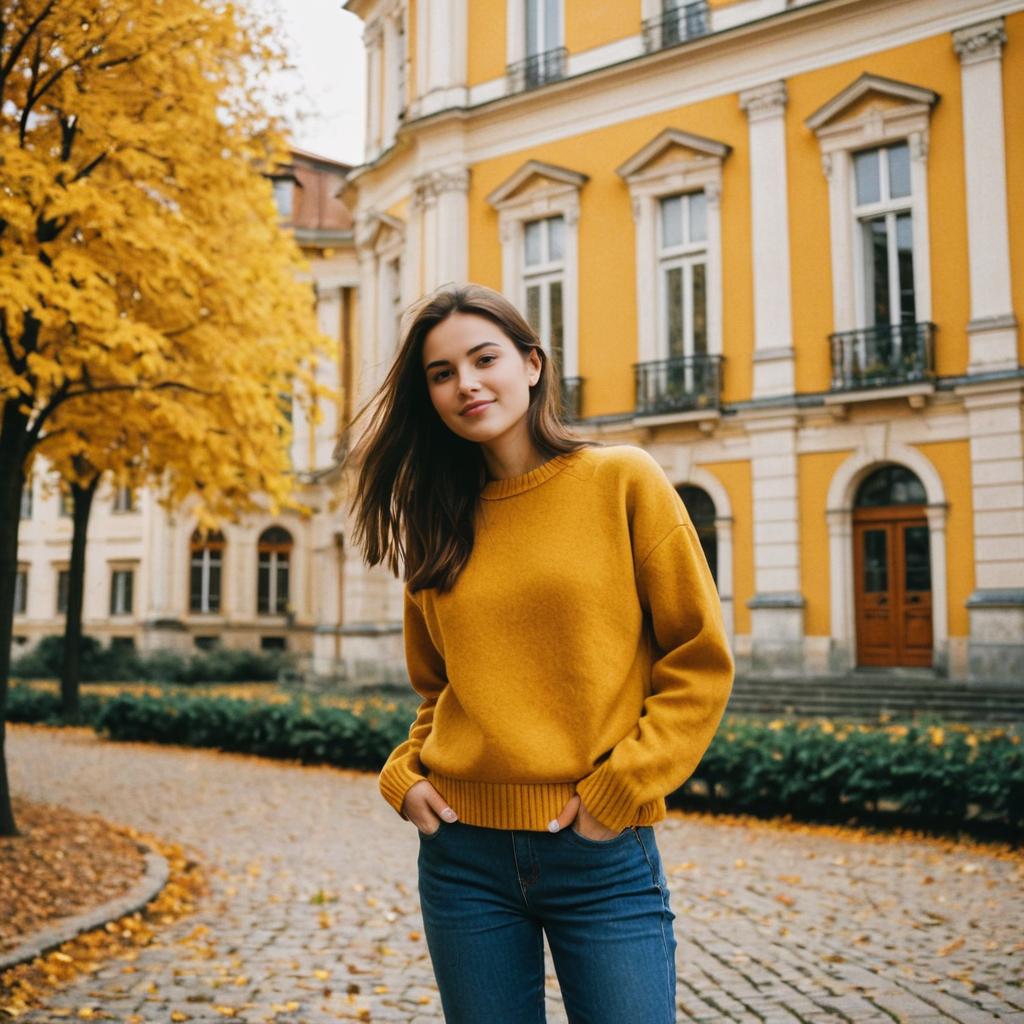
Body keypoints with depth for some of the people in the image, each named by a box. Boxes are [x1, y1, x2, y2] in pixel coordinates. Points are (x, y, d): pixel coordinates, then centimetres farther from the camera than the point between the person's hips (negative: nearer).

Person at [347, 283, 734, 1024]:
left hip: (600, 853, -3)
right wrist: (404, 775, 2)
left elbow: (701, 662, -4)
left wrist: (620, 789, -11)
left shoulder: (622, 482, -3)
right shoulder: (440, 523, 8)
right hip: (463, 856, 4)